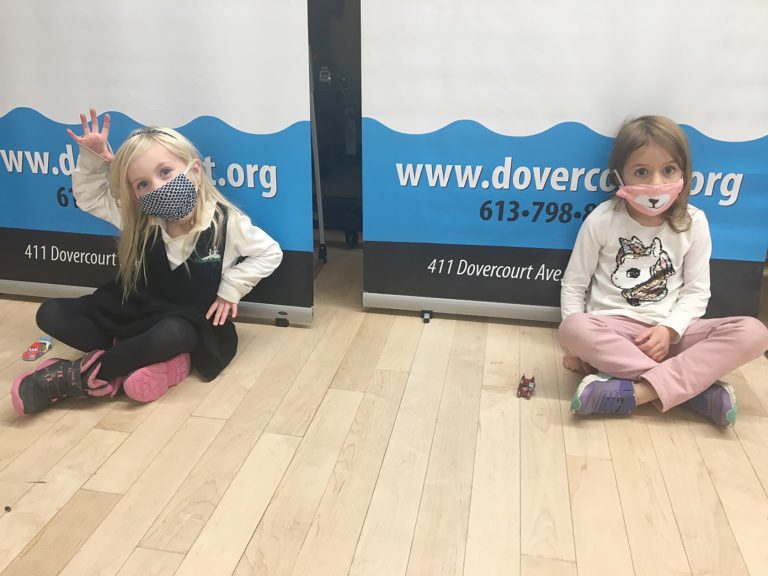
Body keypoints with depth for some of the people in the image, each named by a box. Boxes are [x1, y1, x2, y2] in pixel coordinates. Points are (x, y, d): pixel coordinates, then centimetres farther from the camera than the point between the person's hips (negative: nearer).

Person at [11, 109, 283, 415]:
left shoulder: (227, 222, -19)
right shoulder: (138, 218, -8)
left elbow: (270, 253, -7)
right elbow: (89, 197, 5)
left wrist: (231, 288, -13)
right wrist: (92, 159, -14)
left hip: (190, 322, -4)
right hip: (137, 310, 5)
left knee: (171, 334, -42)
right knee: (51, 313, -10)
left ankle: (80, 374, -24)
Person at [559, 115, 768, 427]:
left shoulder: (694, 223, 0)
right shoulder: (602, 220, -5)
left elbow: (696, 291, 3)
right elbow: (574, 284, -1)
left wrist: (669, 329, -16)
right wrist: (579, 345, -9)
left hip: (668, 332, 2)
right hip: (611, 329, -2)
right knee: (572, 329, -36)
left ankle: (634, 392, -32)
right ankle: (695, 387, -28)